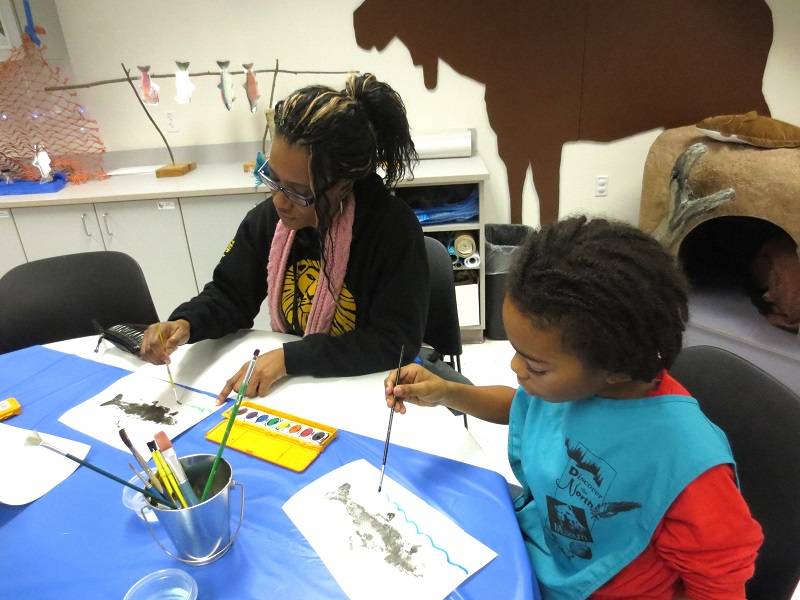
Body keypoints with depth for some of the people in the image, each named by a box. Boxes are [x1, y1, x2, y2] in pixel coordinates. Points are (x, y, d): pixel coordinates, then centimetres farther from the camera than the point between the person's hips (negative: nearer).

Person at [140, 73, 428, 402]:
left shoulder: (393, 227, -21)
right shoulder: (267, 218, -5)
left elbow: (397, 340, -22)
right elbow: (231, 294, 6)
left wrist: (290, 358, -24)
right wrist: (186, 324, -15)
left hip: (367, 387, -3)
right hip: (291, 385, 4)